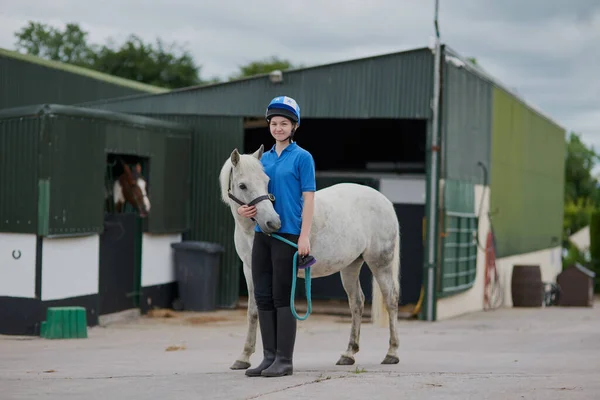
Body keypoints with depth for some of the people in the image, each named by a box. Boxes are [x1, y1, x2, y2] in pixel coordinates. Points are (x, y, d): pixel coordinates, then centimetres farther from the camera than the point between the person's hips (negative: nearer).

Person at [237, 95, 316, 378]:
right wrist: (245, 210, -1)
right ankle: (269, 357, 14)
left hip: (287, 233, -6)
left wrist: (305, 236, -16)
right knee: (263, 297, 7)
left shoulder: (302, 158, -3)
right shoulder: (265, 158, 14)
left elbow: (308, 198, -8)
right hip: (262, 233, 6)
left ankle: (284, 360, 2)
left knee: (282, 297, -4)